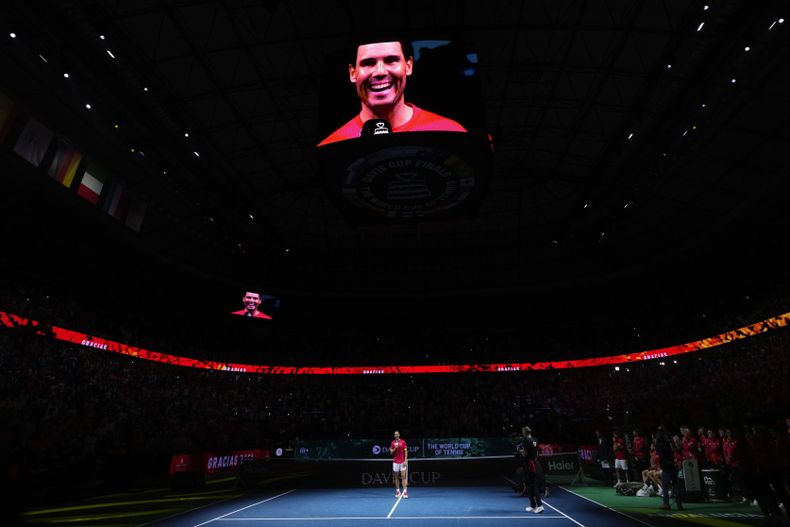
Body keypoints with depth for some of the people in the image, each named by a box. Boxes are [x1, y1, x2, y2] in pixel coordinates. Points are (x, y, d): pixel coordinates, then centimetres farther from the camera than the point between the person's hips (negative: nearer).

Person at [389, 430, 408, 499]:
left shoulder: (403, 442, -1)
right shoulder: (392, 443, 7)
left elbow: (406, 451, -2)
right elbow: (391, 452, 6)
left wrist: (405, 460, -10)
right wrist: (395, 448, -13)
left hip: (402, 462, -3)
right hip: (395, 462, 3)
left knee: (403, 476, -7)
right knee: (396, 477, 7)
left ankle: (405, 492, -9)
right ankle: (398, 492, 17)